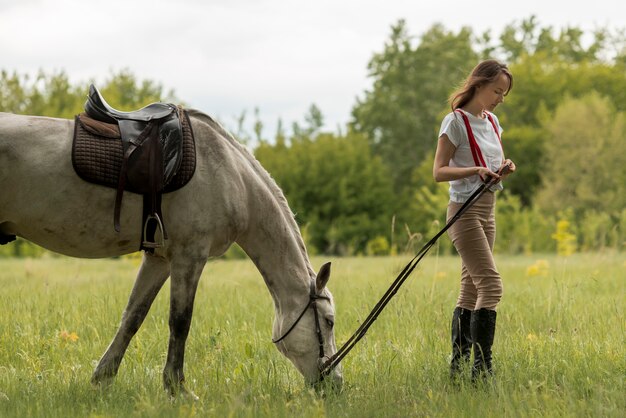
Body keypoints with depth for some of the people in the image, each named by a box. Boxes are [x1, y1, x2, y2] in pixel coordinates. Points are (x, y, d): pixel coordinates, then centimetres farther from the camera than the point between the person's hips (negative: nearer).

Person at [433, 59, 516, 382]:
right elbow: (439, 171, -13)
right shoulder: (456, 121, -10)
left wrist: (503, 170, -2)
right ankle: (482, 368, -16)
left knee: (470, 290, 9)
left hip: (488, 211, 9)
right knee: (491, 285, -16)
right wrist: (475, 170, -26)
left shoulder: (492, 122, 13)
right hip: (464, 210, -9)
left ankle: (458, 366, 14)